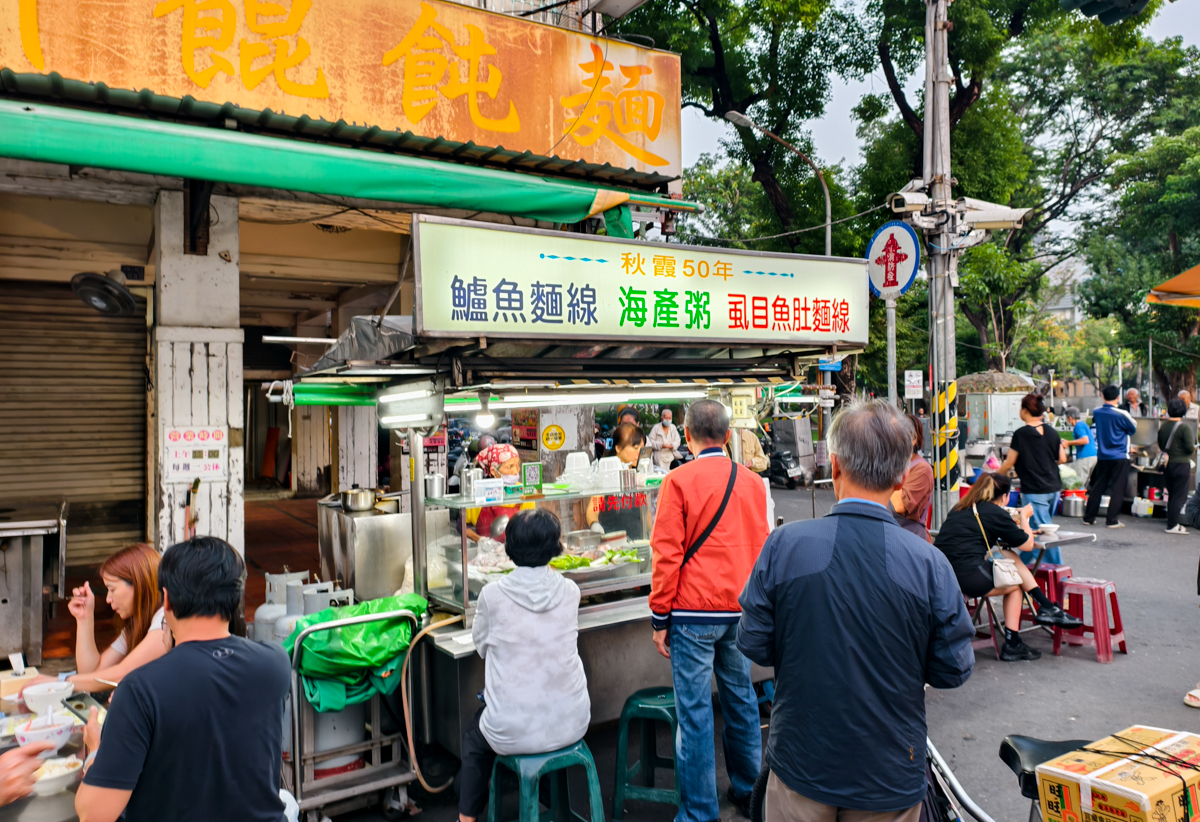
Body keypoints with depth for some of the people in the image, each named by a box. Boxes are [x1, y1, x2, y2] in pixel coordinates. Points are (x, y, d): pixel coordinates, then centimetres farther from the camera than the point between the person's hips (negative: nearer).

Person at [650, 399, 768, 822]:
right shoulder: (753, 481, 5)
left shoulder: (680, 480, -9)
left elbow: (667, 553, -10)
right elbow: (761, 547, 12)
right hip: (741, 611, 5)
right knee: (741, 700, 17)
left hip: (695, 613, -5)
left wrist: (660, 618, -4)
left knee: (695, 712, 2)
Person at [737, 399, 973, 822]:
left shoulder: (784, 544, -19)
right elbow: (953, 669, -8)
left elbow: (753, 644, -9)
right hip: (890, 774, 1)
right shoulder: (930, 562, -17)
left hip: (802, 763, 0)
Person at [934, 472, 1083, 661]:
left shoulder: (959, 508, 20)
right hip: (968, 575, -7)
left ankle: (1046, 607, 19)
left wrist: (1014, 523, 41)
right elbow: (1027, 545, 8)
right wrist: (1024, 517, 26)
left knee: (1009, 556, 20)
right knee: (1016, 584, 22)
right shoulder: (996, 512, -1)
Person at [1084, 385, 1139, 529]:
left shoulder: (1096, 412, 0)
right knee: (1118, 489, 1)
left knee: (1097, 487, 11)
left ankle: (1088, 517, 14)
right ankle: (1111, 520, -1)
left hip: (1102, 456, 5)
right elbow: (1133, 429, 1)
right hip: (1120, 457, -5)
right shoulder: (1122, 414, -14)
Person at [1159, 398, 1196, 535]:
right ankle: (1172, 525, -2)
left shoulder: (1163, 426, 3)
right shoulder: (1184, 427, -15)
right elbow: (1190, 448, -16)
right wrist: (1193, 448, 5)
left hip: (1167, 464, 6)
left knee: (1171, 495, 15)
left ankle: (1172, 522, 19)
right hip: (1181, 465, -6)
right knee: (1179, 496, -1)